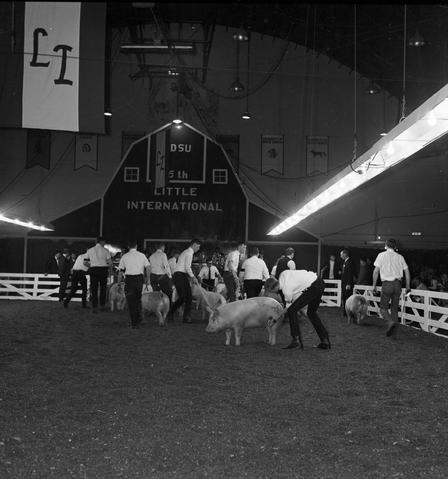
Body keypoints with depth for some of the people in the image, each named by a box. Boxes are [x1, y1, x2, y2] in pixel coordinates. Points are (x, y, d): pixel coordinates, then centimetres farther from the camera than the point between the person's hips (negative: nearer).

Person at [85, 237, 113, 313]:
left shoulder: (90, 250, 5)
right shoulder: (105, 250, -2)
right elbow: (110, 262, -4)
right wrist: (110, 269, 15)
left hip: (93, 269, 1)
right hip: (103, 269, -1)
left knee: (94, 289, 3)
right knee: (103, 288, 13)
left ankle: (94, 307, -1)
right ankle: (102, 305, 18)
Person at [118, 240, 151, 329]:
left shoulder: (124, 256, 3)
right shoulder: (142, 255, 7)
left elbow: (120, 272, 3)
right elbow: (148, 268, 1)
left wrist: (119, 283, 12)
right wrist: (147, 279, 11)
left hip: (129, 279, -2)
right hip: (140, 278, 2)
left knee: (131, 301, 3)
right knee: (138, 300, 17)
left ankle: (134, 323, 2)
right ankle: (138, 321, 20)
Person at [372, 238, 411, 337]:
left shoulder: (381, 255, 2)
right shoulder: (400, 257, 11)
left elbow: (376, 271, -3)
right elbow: (407, 271, 8)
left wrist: (374, 285, 3)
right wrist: (408, 286, 15)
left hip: (386, 284, -3)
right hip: (397, 284, 3)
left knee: (383, 308, 3)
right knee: (395, 308, 12)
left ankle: (391, 321, -23)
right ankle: (392, 329, 11)